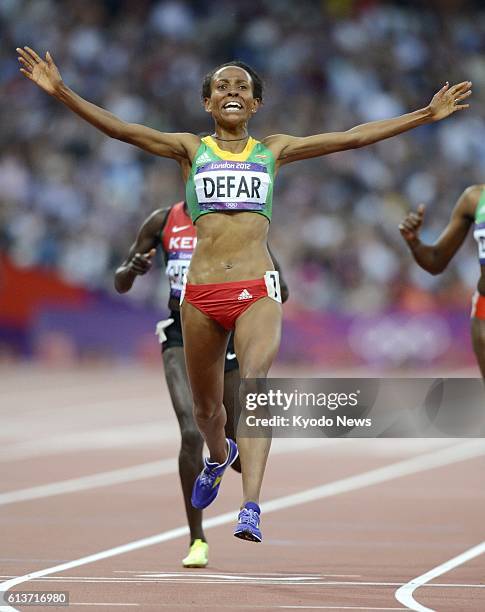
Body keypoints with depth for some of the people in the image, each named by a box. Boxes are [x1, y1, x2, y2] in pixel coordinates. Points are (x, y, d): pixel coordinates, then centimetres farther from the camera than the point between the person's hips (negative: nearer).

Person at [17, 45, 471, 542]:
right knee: (205, 406, 14)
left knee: (254, 384, -23)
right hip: (201, 292, 1)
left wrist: (427, 114, 9)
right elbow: (120, 129, 1)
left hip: (257, 289, -1)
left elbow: (352, 137, 12)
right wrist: (62, 93, -10)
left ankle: (251, 509, -32)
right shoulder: (191, 149, 11)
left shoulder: (273, 150, 13)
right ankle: (219, 455, 50)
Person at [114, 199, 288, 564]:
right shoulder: (163, 222, 2)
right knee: (192, 433, -20)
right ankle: (197, 540, -11)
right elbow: (121, 285, 6)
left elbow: (281, 291, -1)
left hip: (225, 335, 0)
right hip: (180, 334, 0)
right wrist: (133, 269, -18)